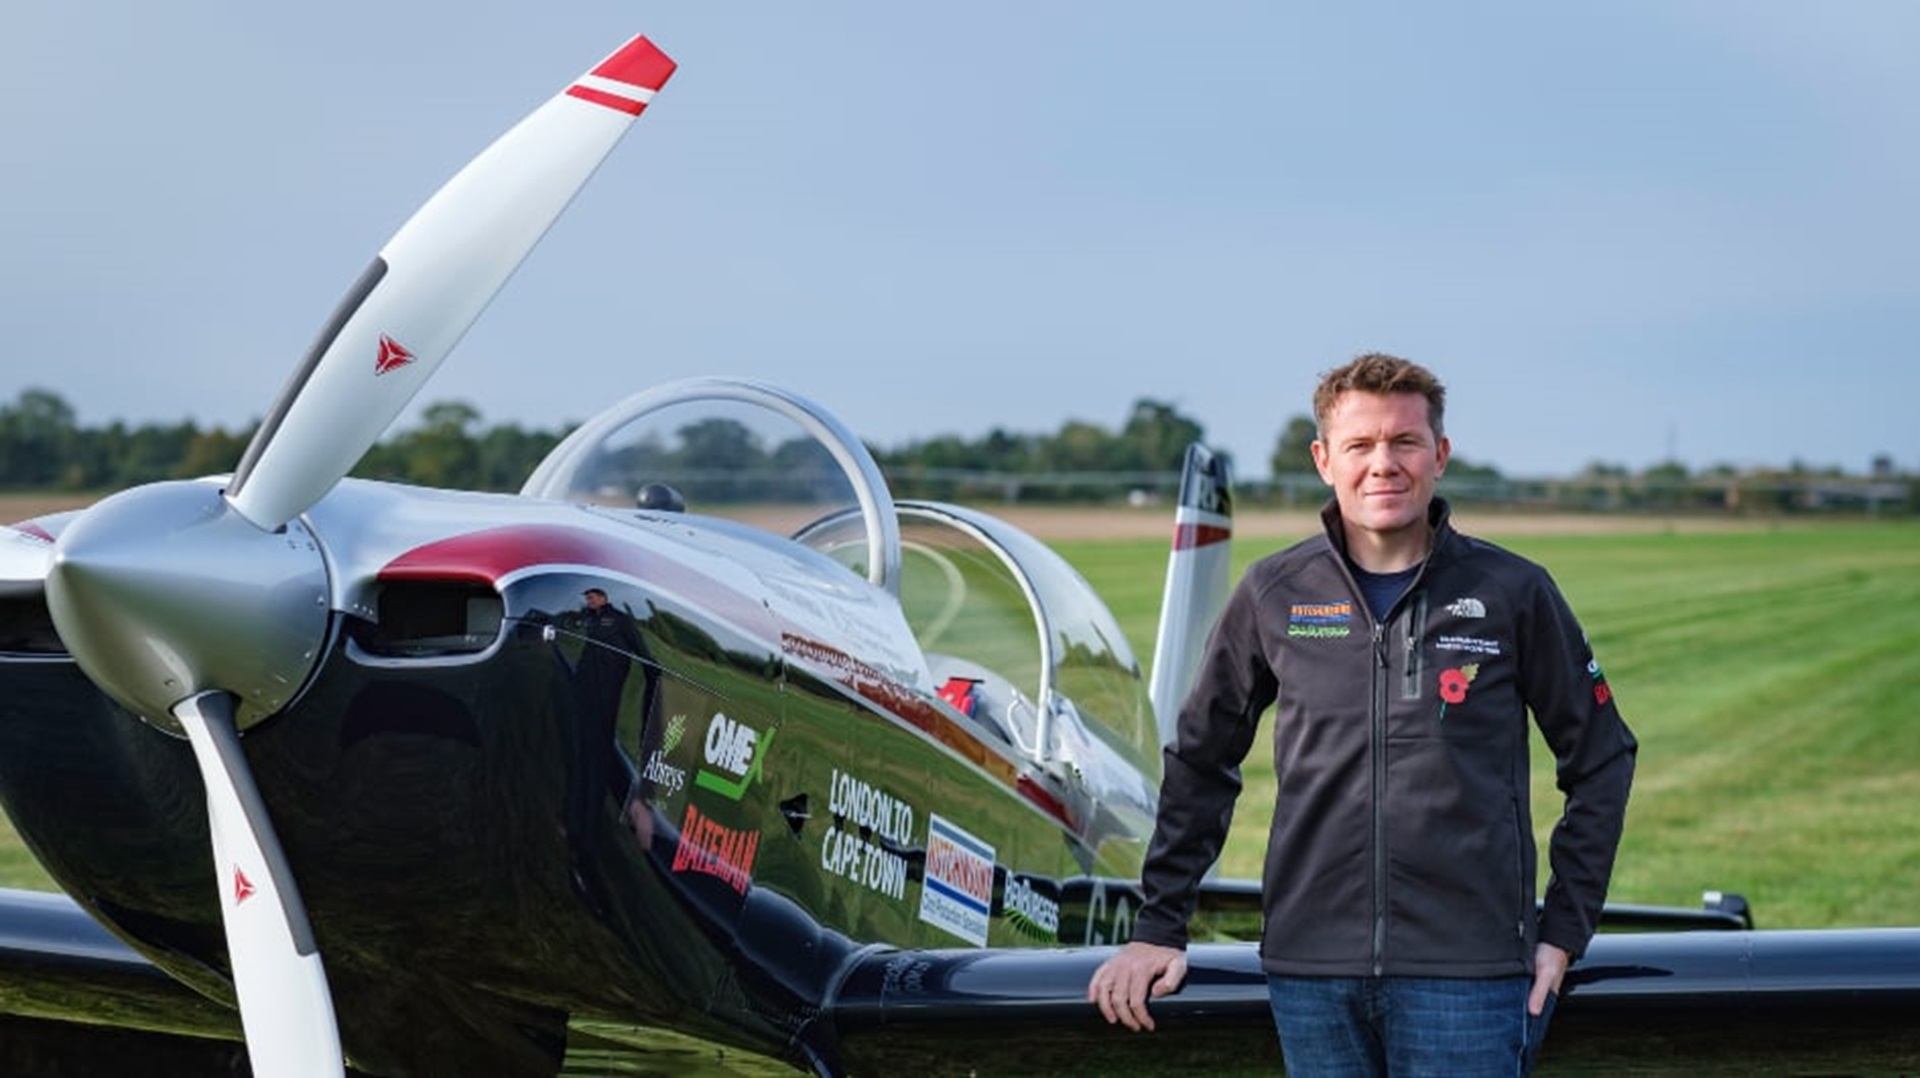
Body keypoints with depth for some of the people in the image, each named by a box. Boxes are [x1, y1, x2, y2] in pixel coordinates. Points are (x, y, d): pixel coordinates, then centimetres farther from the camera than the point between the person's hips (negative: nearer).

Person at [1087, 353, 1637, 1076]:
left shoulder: (1513, 593, 2)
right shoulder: (1273, 595, 6)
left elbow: (1601, 759, 11)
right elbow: (1201, 762, 15)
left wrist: (1564, 931, 6)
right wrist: (1160, 927, 12)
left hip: (1468, 970, -2)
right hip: (1311, 969, 2)